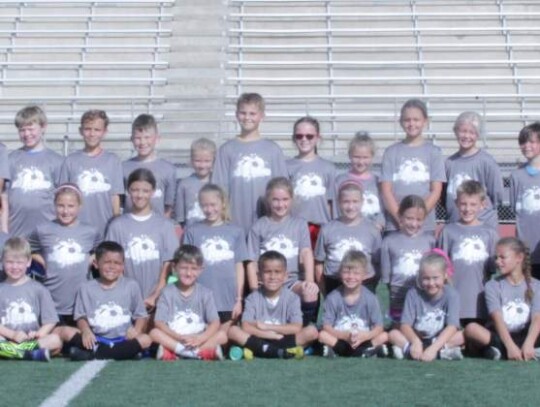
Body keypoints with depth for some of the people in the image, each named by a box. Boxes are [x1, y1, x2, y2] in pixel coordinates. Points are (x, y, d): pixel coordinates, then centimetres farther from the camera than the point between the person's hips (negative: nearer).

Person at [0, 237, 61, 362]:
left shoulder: (38, 289, 8)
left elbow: (50, 321, 4)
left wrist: (39, 334, -14)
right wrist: (13, 335, -15)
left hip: (32, 340, 1)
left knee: (55, 340, -29)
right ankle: (33, 353, -36)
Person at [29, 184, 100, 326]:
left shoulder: (91, 232, 1)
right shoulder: (43, 230, -2)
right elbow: (29, 251, 12)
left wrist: (90, 260, 0)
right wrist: (44, 263, -1)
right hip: (52, 304, -1)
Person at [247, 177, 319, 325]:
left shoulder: (300, 224, 7)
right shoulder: (258, 227, 6)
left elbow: (306, 252, -6)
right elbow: (252, 262, 4)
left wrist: (309, 281, -23)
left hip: (293, 280, 1)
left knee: (311, 294, -31)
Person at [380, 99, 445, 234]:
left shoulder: (433, 152, 6)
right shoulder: (391, 152, 7)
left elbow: (436, 191, 1)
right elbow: (386, 190, 1)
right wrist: (401, 219, -10)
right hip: (395, 225, 0)